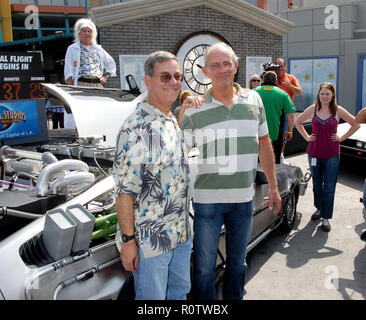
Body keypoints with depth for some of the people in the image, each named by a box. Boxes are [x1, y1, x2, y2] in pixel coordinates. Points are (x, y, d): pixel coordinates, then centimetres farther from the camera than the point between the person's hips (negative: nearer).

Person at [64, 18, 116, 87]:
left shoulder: (98, 49, 19)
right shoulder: (72, 49, 10)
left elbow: (111, 63, 28)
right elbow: (68, 71, 2)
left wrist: (106, 76, 14)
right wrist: (71, 88, -10)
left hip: (98, 85, 4)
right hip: (81, 84, -3)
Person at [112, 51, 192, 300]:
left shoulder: (175, 122, 8)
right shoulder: (136, 128, -19)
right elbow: (124, 190, -20)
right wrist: (129, 240, -20)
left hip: (182, 234, 8)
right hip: (150, 240, -8)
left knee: (180, 291, 23)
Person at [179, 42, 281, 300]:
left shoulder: (253, 99, 4)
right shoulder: (195, 109, -6)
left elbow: (264, 143, 11)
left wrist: (273, 186, 12)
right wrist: (181, 114, -19)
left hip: (244, 198, 3)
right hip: (207, 199, -3)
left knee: (238, 262, 21)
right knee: (204, 266, 8)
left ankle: (234, 298, 41)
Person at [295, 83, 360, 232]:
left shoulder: (338, 110, -2)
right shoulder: (312, 109, 0)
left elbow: (356, 124, 8)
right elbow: (298, 121, 15)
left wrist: (342, 138, 0)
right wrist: (306, 137, 6)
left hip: (332, 154, -2)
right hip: (314, 153, 2)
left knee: (329, 188, -2)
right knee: (317, 185, 15)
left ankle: (326, 218, 8)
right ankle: (319, 208, 37)